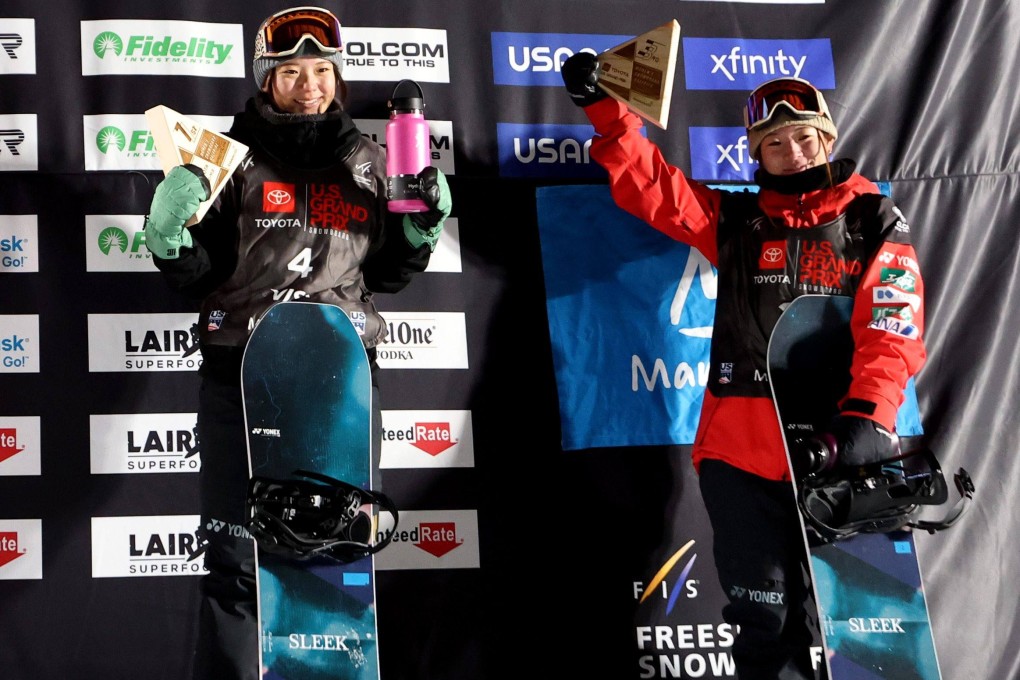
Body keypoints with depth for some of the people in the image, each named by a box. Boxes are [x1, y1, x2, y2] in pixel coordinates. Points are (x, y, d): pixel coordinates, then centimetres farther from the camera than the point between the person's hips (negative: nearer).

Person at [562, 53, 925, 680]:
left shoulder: (874, 222, 5)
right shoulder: (737, 221, 13)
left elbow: (892, 330, -7)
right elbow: (649, 183, 8)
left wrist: (868, 414, -21)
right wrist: (603, 107, -5)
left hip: (838, 455, -2)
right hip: (742, 451, 2)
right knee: (762, 617, 4)